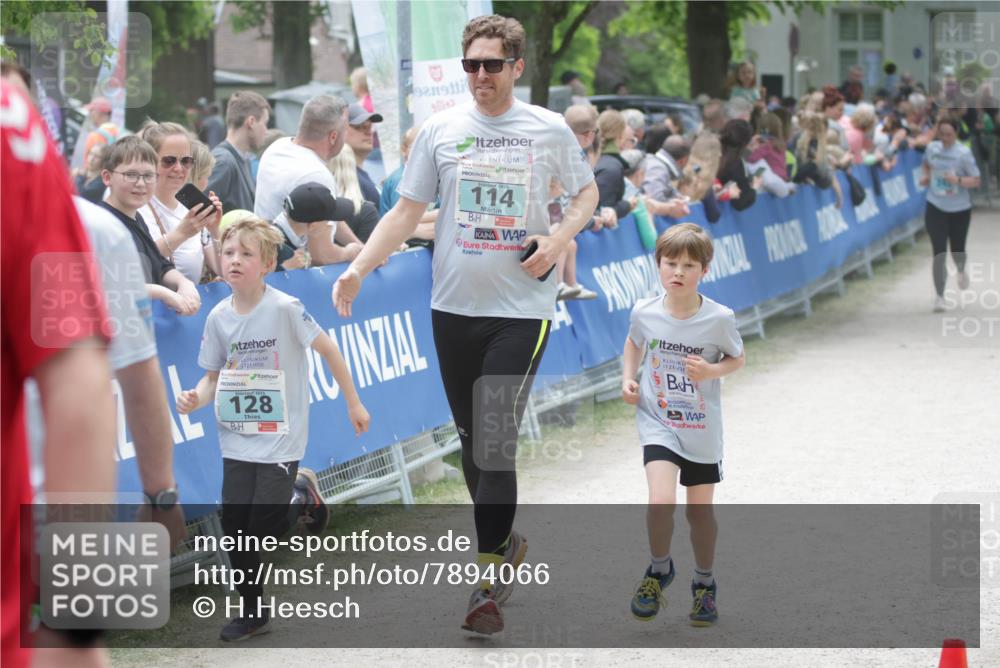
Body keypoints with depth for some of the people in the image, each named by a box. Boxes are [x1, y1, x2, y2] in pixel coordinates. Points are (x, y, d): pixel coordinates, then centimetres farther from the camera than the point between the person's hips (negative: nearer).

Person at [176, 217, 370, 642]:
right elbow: (214, 376, 8)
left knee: (263, 529, -9)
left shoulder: (284, 309, -14)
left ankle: (302, 496, 22)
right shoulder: (219, 317, 0)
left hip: (280, 439, -4)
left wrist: (353, 403, -1)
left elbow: (328, 350, -5)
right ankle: (251, 611, 17)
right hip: (236, 439, 4)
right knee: (235, 528, 1)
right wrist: (197, 398, -14)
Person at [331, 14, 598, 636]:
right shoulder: (440, 129, 4)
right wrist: (357, 269, -7)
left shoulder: (550, 129, 1)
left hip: (521, 309, -3)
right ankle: (505, 542, 32)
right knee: (471, 440, 11)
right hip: (454, 306, 3)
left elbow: (587, 192, 14)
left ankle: (490, 580, -6)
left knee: (495, 440, -12)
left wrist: (557, 239, -6)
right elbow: (407, 211, 6)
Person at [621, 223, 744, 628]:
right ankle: (659, 569, 8)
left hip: (702, 430, 0)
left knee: (700, 510, 10)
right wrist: (628, 379, -2)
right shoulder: (644, 312, -10)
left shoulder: (719, 319, -16)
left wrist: (712, 371, -20)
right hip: (658, 423, 0)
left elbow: (738, 359, 0)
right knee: (661, 501, -19)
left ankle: (704, 584, 34)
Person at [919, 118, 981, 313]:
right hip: (936, 207, 1)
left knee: (957, 250, 14)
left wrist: (958, 180, -30)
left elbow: (976, 181, -13)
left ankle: (961, 271, 52)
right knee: (939, 253, -9)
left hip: (960, 209, -1)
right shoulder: (932, 147, -2)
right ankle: (939, 296, -5)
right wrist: (926, 176, 1)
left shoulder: (964, 153, -14)